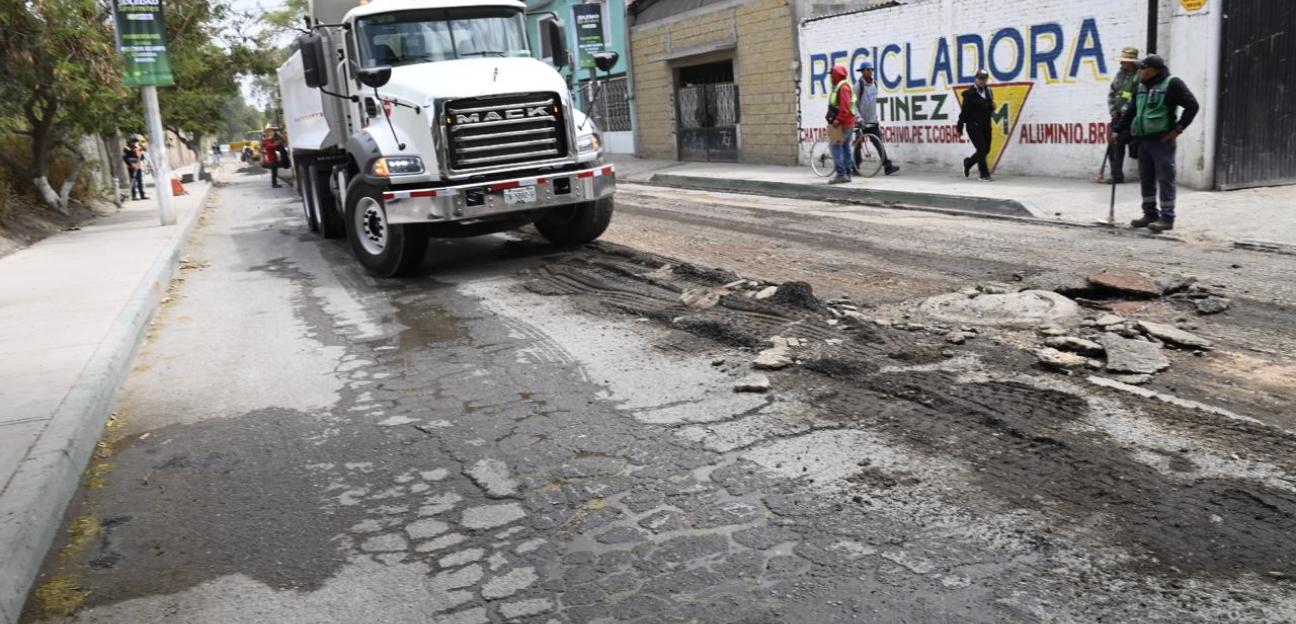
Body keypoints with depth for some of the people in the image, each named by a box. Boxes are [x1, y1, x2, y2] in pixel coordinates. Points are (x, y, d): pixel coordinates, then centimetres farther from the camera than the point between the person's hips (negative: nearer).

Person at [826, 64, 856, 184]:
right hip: (846, 123, 11)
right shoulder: (839, 86, 17)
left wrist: (838, 120, -23)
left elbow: (845, 107, -24)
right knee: (845, 147, 11)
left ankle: (841, 174, -14)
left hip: (841, 123, -11)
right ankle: (847, 173, 16)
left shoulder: (843, 87, -15)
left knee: (835, 146, -11)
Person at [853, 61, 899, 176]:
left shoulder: (874, 83, 10)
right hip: (862, 121, -5)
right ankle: (855, 167, 15)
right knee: (858, 145, 3)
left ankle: (887, 166, -7)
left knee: (879, 144, -2)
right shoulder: (859, 85, -9)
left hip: (873, 121, 5)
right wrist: (859, 118, -19)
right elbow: (854, 104, -11)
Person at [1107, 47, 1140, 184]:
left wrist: (1125, 110, -17)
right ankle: (1117, 176, 14)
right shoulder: (1120, 74, 14)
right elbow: (1111, 94, 17)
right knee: (1114, 147, 6)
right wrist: (1112, 110, 3)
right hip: (1118, 116, 7)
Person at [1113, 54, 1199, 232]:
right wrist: (1117, 130, 13)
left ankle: (1167, 217, -2)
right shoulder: (1141, 87, 15)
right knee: (1146, 179, 12)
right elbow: (1130, 111, 20)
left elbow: (1192, 106, -10)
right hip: (1143, 140, 8)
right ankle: (1150, 214, 21)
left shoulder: (1172, 84, -7)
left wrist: (1177, 129, -12)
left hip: (1162, 141, -8)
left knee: (1165, 179, -4)